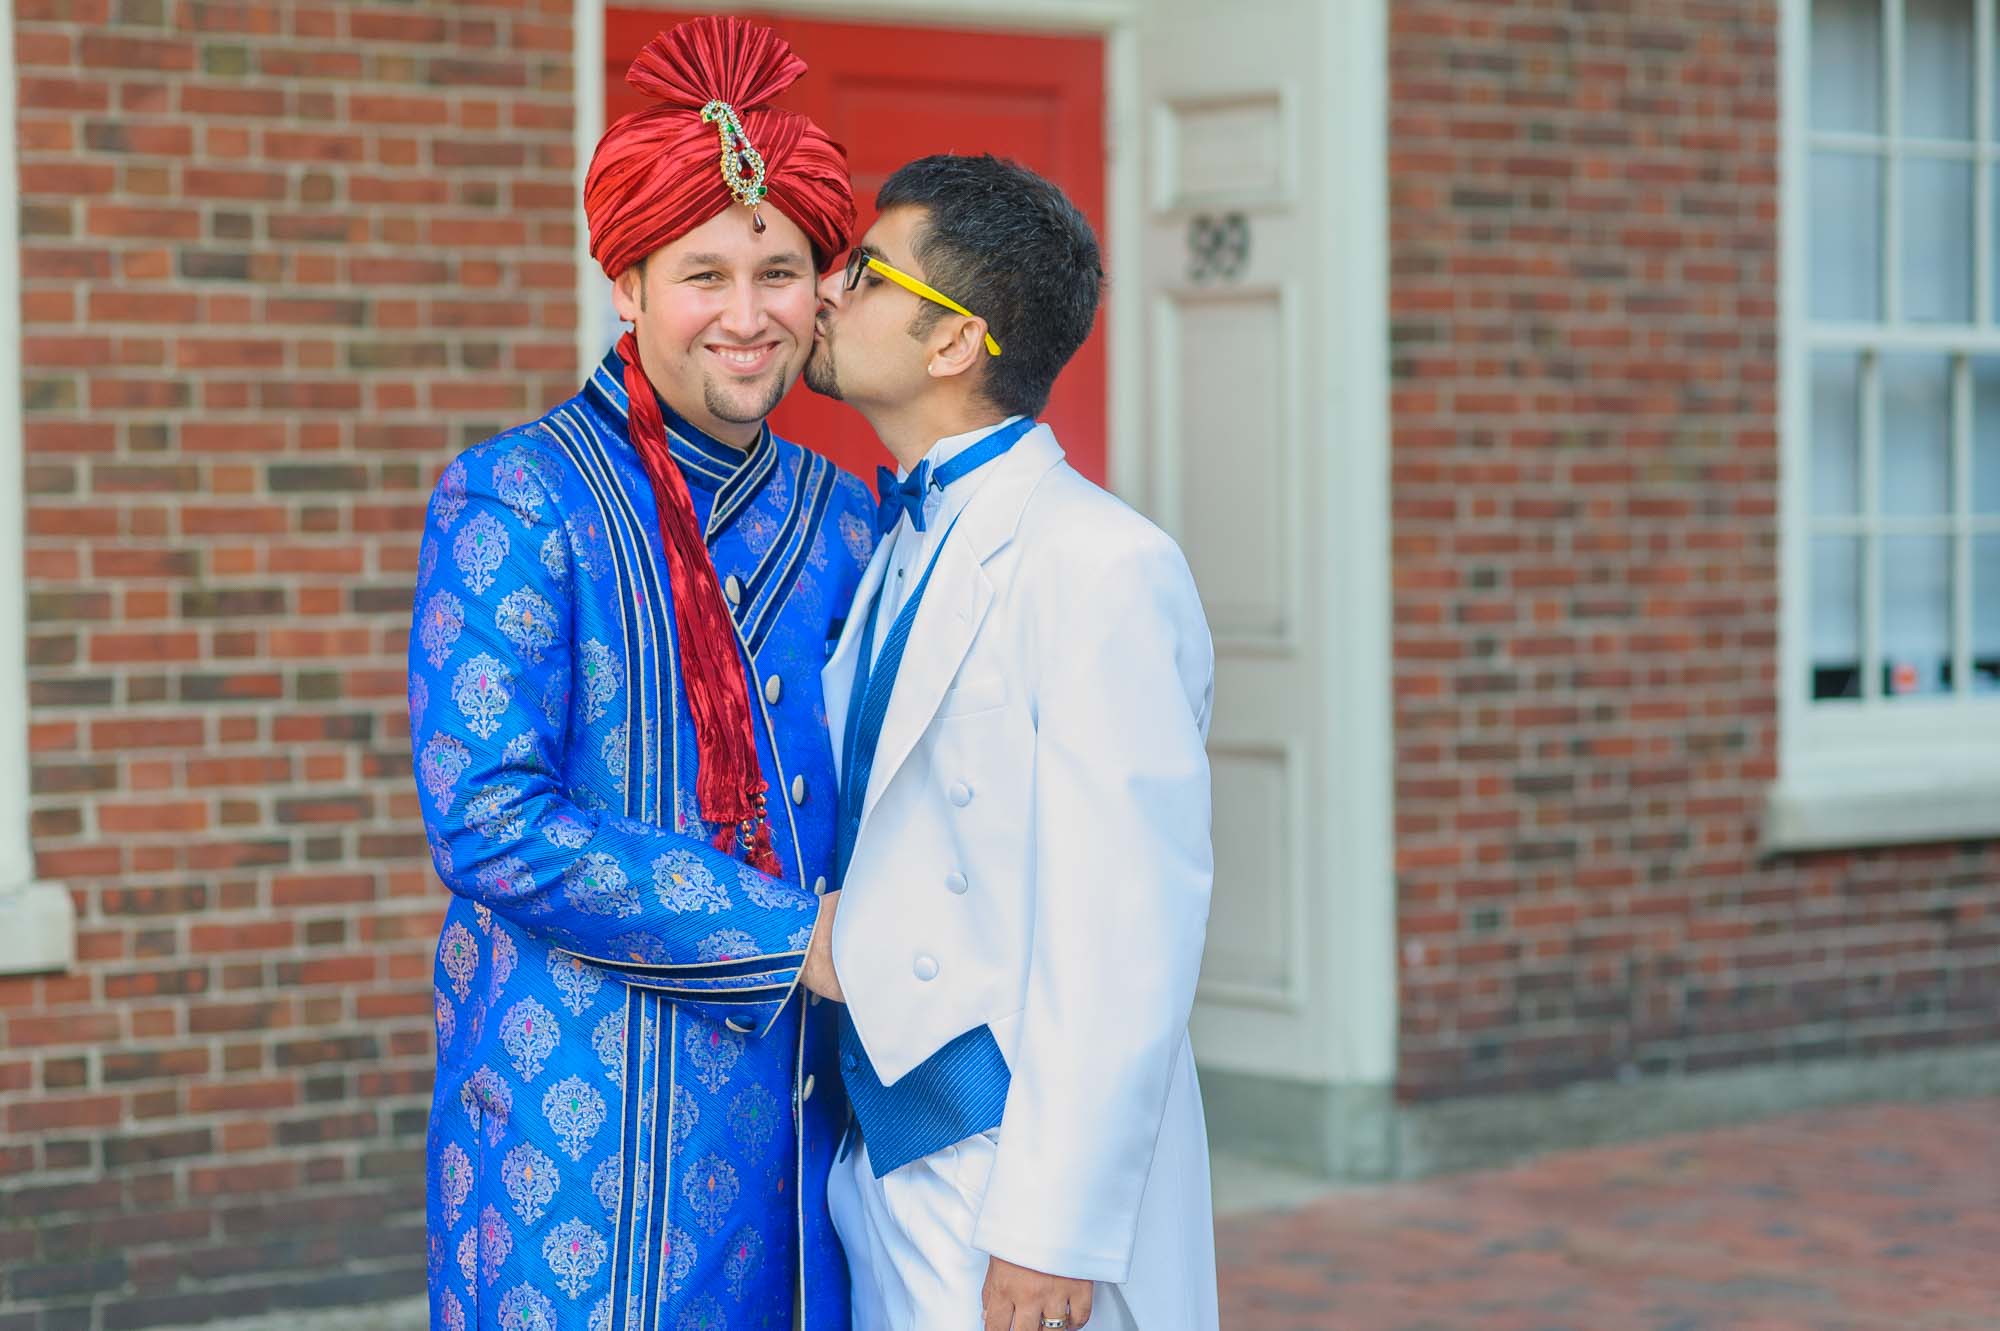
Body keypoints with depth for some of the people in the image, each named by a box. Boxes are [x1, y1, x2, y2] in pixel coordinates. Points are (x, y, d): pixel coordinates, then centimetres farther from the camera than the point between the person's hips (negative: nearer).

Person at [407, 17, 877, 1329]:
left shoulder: (838, 516, 10)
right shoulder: (513, 501, -6)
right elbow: (489, 824, -14)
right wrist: (785, 931, -15)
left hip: (802, 1097, 5)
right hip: (586, 1111, -5)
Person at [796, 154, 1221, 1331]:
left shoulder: (1101, 568, -15)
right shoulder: (897, 549, 12)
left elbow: (1128, 933, -19)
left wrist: (1054, 1228, -19)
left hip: (1016, 1189, -8)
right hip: (889, 1167, 8)